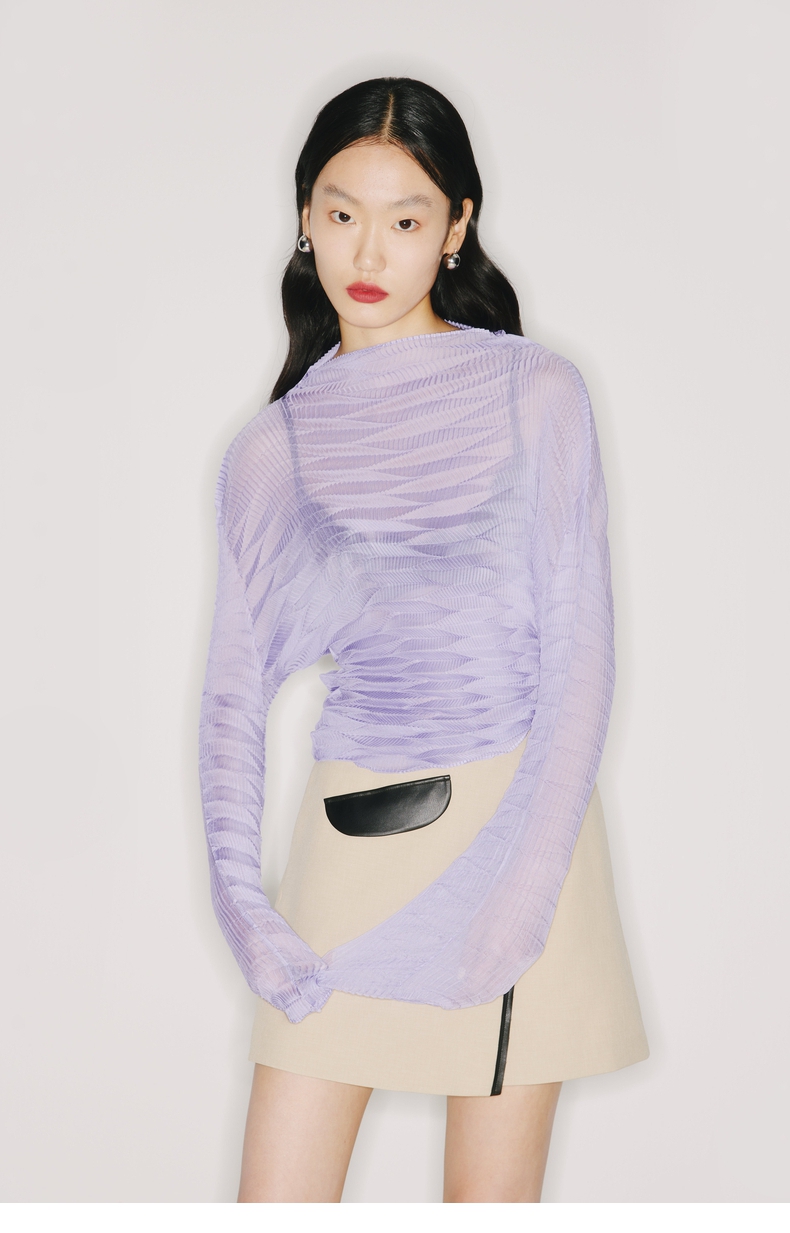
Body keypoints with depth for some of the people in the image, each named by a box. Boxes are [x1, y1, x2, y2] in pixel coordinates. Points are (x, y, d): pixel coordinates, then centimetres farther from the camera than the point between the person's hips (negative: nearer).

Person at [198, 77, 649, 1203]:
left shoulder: (533, 393, -1)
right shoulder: (273, 448, 7)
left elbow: (578, 654, -5)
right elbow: (236, 690, 5)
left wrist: (522, 887, -14)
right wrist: (241, 904, -7)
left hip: (516, 823, -2)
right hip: (349, 843, 2)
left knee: (490, 1196, 6)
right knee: (277, 1198, 2)